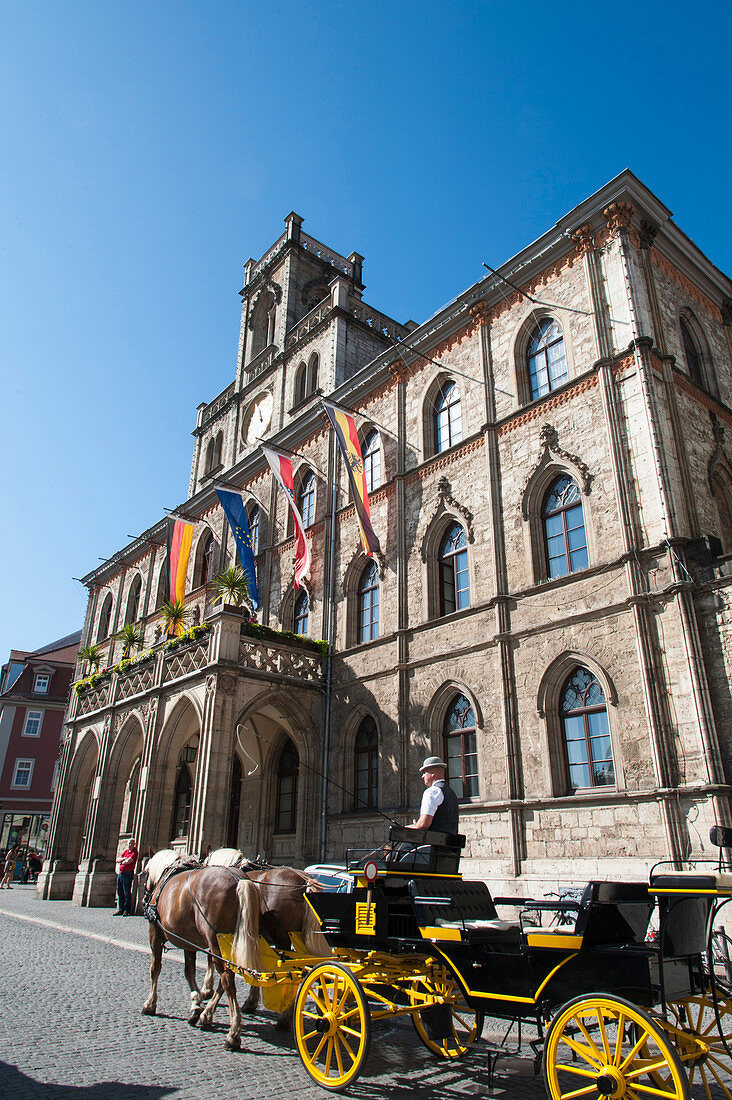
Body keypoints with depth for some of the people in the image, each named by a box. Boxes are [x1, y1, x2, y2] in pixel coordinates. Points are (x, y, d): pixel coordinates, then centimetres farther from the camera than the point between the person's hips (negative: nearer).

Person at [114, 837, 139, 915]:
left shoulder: (135, 852, -4)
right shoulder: (126, 851, 17)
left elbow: (129, 861, -16)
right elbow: (118, 860, 11)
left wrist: (122, 862, 2)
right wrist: (124, 859, -6)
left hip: (128, 874, -7)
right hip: (120, 873, 7)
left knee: (127, 893, -4)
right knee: (120, 892, 9)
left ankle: (127, 911, 1)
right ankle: (120, 910, 18)